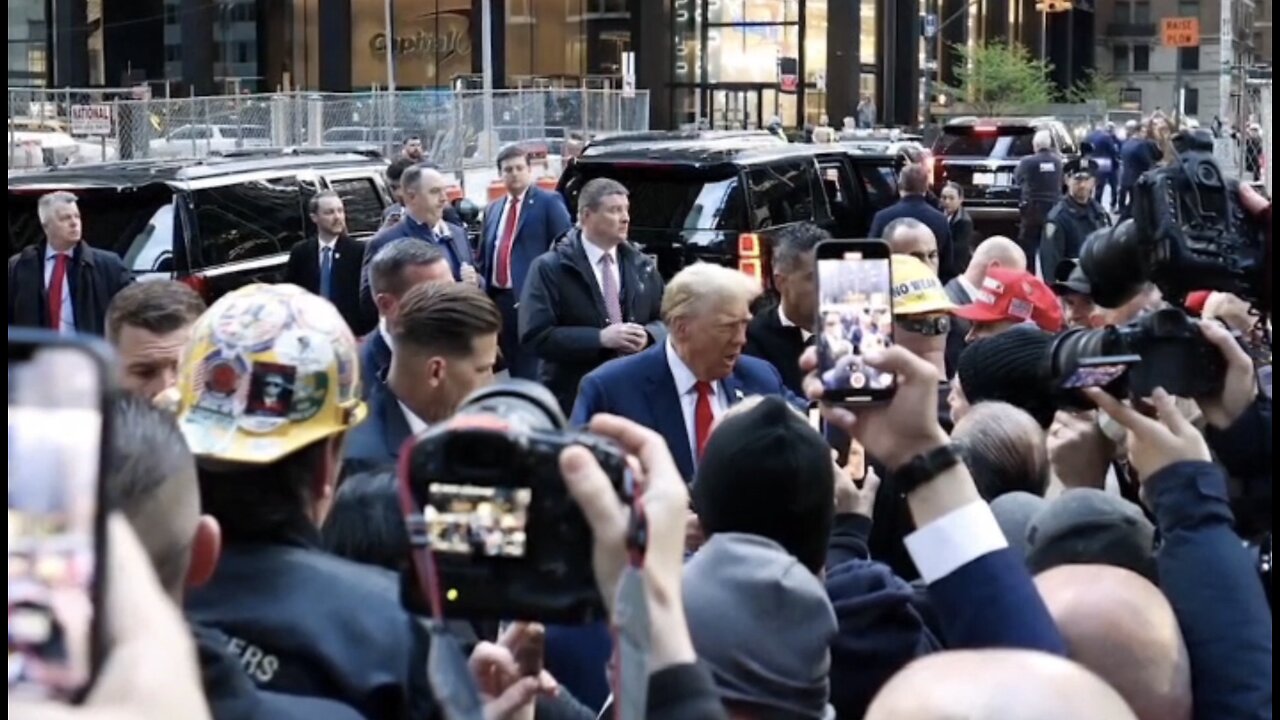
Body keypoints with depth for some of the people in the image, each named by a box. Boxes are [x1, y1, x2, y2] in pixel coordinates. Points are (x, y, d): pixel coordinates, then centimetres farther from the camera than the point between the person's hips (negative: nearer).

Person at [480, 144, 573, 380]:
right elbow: (484, 256, 21)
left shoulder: (549, 202, -1)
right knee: (514, 369, 12)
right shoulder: (492, 209, 17)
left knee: (532, 371, -8)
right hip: (498, 298, 6)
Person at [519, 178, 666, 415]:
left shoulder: (642, 266, 13)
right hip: (573, 399, -4)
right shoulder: (550, 268, -4)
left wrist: (648, 336, -10)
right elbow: (535, 336, -13)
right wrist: (600, 338, -21)